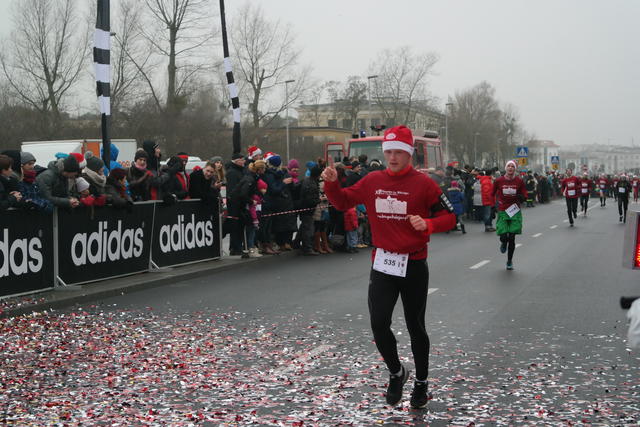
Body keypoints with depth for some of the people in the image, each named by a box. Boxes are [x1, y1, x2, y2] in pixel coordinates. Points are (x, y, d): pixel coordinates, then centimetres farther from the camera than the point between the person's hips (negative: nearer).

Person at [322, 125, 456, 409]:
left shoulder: (423, 183, -8)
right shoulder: (372, 181, 3)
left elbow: (449, 217, -6)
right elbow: (343, 202, 13)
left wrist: (427, 224, -25)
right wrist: (331, 183, -7)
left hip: (414, 265, -3)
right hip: (382, 264, 3)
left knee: (415, 326, 9)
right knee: (378, 324, -5)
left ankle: (421, 382, 29)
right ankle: (396, 373, 21)